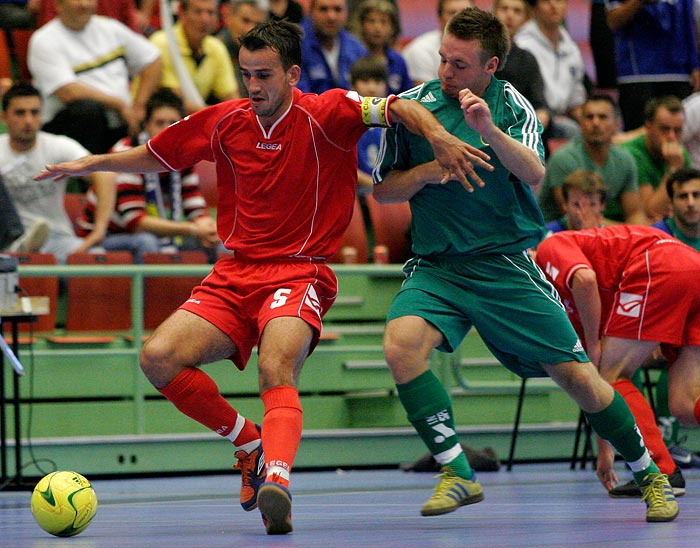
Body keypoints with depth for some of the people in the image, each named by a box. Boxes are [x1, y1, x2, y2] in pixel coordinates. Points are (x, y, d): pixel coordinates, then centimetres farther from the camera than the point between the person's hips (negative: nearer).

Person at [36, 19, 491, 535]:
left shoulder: (324, 114, -6)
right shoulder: (224, 122, 7)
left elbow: (401, 108, -13)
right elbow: (152, 157, 22)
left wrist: (439, 138, -32)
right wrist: (89, 164, 16)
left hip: (300, 275, -5)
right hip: (234, 275, 5)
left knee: (276, 370, -33)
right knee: (158, 358, -14)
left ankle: (276, 475, -52)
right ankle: (251, 443, 5)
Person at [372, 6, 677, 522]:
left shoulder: (511, 105, -1)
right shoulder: (412, 106, 2)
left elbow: (533, 173, -18)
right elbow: (383, 190, 9)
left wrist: (488, 129, -33)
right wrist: (426, 172, -11)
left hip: (506, 263, -1)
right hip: (435, 267, 1)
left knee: (576, 375, -4)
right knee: (401, 344, -29)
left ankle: (649, 475, 18)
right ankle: (458, 474, -21)